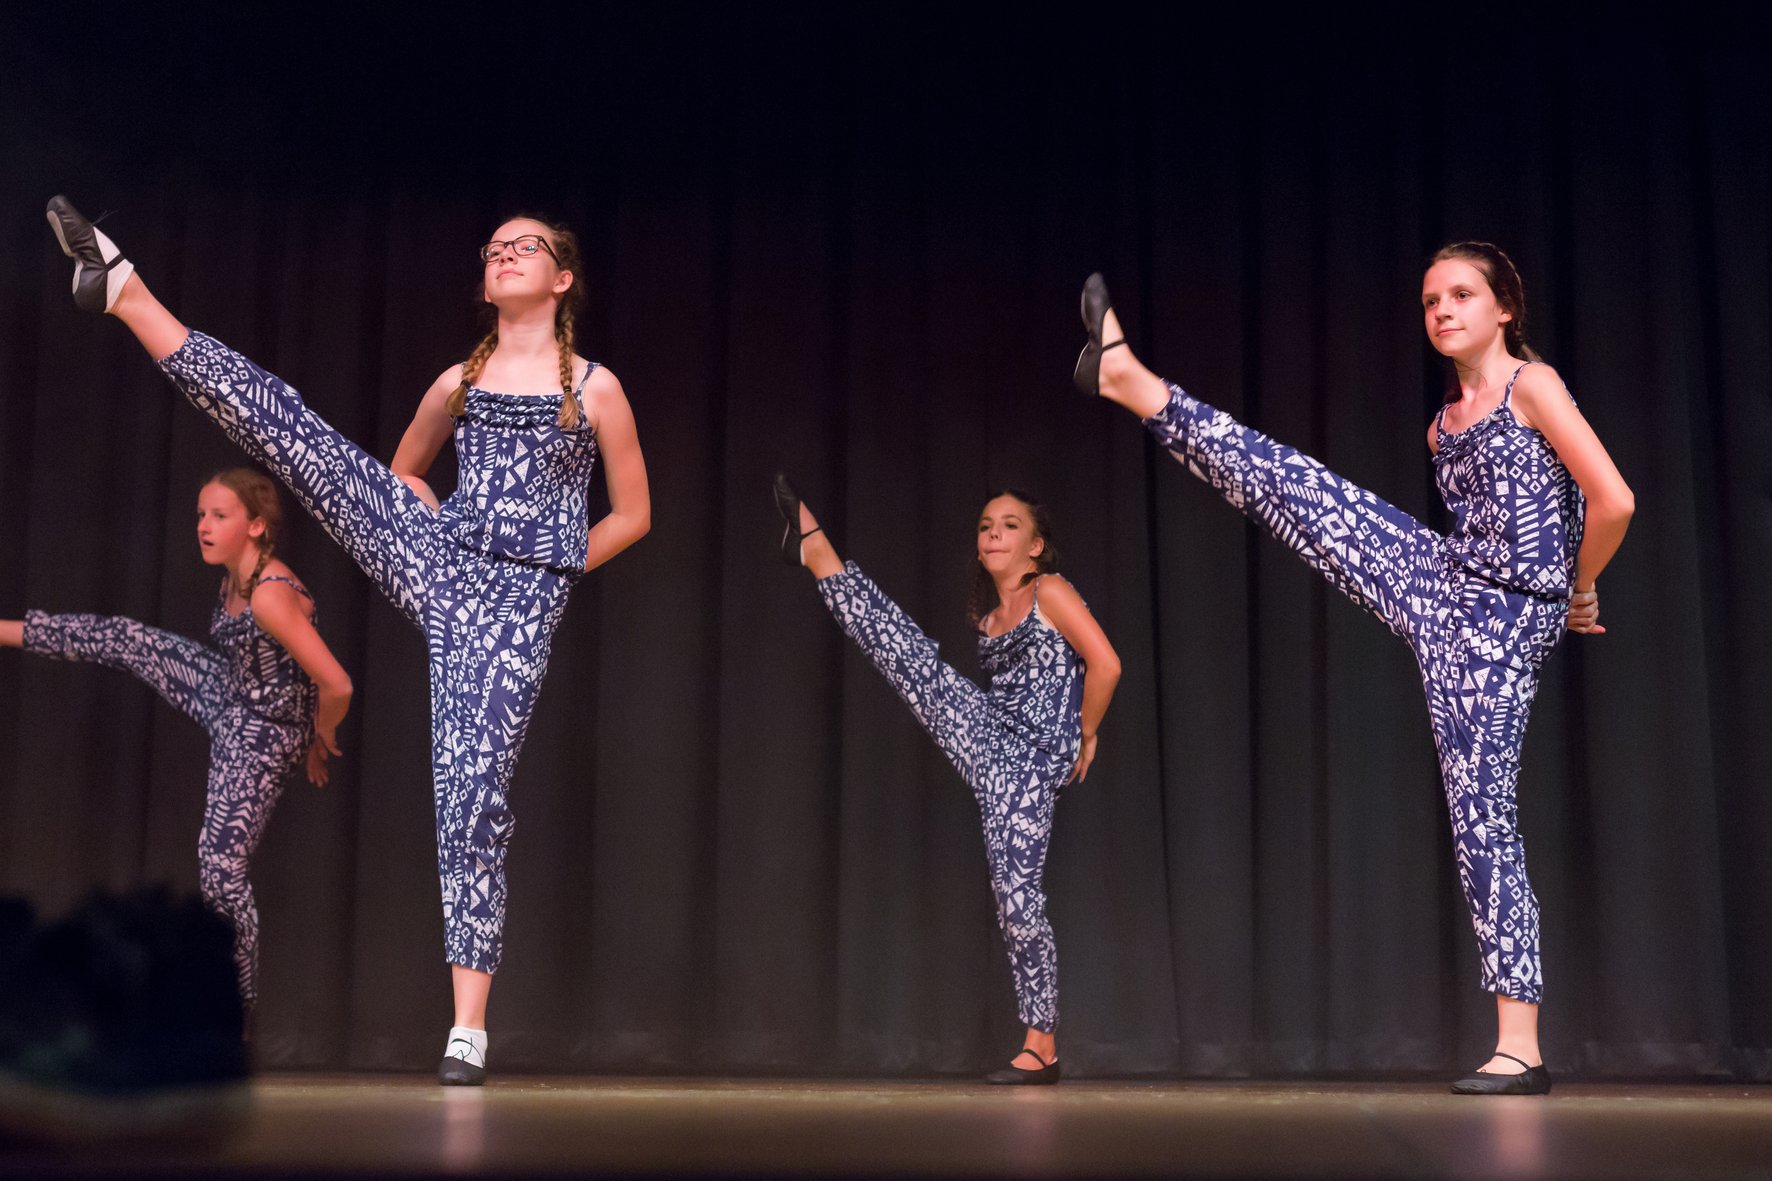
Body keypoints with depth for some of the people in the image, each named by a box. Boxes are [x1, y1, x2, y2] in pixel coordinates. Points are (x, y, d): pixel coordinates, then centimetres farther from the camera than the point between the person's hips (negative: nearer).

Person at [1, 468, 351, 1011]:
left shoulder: (272, 596, -34)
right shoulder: (234, 577, -5)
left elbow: (336, 686, -34)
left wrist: (320, 737, -14)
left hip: (260, 737, -9)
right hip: (226, 697, 9)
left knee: (221, 869, -7)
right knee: (122, 639, 11)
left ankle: (238, 1006, 9)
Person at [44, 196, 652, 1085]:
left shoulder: (596, 388, 4)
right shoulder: (459, 381, 13)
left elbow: (633, 514, 9)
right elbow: (404, 471, 28)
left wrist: (550, 568, 4)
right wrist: (456, 542, 12)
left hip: (518, 600, -3)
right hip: (436, 559, 4)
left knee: (474, 787, -10)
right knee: (283, 422, -13)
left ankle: (469, 1027, -3)